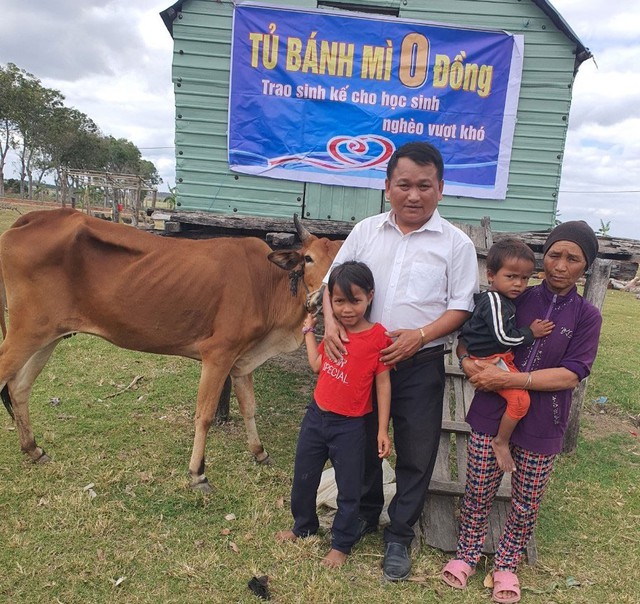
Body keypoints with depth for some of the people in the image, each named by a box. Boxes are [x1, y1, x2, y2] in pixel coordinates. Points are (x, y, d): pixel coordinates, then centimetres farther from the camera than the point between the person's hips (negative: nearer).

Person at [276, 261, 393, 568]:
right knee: (303, 477, 21)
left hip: (349, 425, -6)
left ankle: (341, 545, 31)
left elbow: (383, 384, -12)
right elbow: (317, 365, 9)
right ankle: (303, 526, 45)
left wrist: (383, 430, -11)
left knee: (349, 488, 10)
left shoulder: (378, 337, -16)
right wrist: (309, 330, 12)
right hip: (316, 415, 6)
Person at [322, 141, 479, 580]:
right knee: (362, 441, 18)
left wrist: (420, 335, -19)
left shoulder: (456, 243, -5)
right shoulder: (366, 231, 3)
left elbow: (461, 306, -5)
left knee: (415, 454, 9)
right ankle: (365, 514, 42)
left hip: (421, 364, -2)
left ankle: (400, 535, 30)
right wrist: (331, 322, -10)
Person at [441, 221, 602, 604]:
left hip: (542, 426, 0)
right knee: (479, 492, 12)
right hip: (492, 414, 0)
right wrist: (468, 361, -16)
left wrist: (508, 379, -22)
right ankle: (467, 554, 36)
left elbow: (572, 374, -14)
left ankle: (507, 564, 39)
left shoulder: (586, 316, -4)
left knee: (526, 504, 15)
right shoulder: (515, 300, -2)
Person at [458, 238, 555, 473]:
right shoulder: (494, 301, -20)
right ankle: (501, 442, 0)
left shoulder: (501, 298, 10)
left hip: (501, 357, 10)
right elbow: (504, 337, -23)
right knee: (520, 398, -17)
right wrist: (530, 333, -12)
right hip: (490, 360, -10)